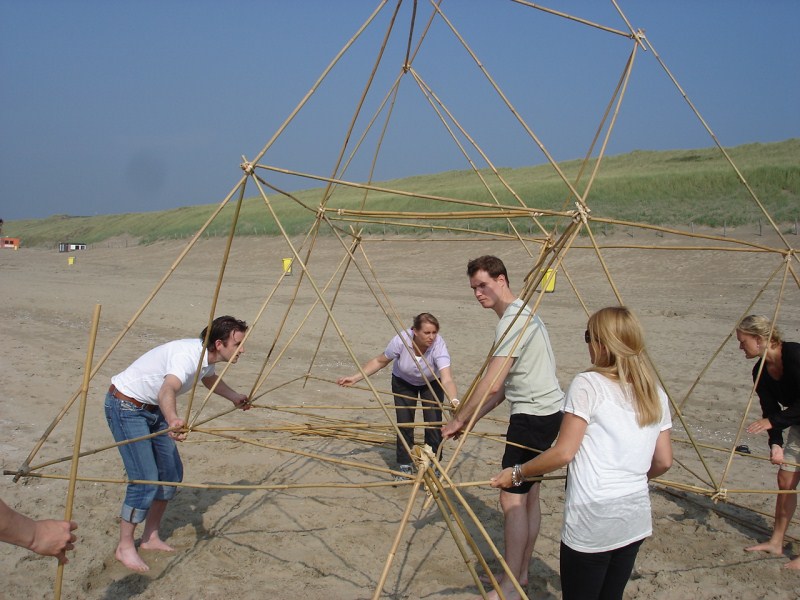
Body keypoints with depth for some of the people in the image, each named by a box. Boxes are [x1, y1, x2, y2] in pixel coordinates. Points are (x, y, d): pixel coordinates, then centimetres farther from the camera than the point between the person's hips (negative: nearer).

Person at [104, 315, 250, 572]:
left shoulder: (207, 357, -3)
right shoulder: (187, 355, -32)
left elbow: (211, 380, 23)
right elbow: (167, 391, -51)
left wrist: (235, 397, 28)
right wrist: (173, 421, -69)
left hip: (152, 408, 9)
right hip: (125, 406, -9)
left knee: (171, 472, 8)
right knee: (145, 480, -12)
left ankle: (150, 537, 24)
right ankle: (125, 547, 7)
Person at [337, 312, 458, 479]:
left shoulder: (438, 345, -38)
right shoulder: (401, 340, -33)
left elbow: (447, 379, -49)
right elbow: (380, 361, -16)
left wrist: (454, 401, -68)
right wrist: (355, 378, -21)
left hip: (432, 383, -1)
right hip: (403, 382, 1)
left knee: (433, 423, -11)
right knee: (404, 422, -5)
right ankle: (405, 466, 12)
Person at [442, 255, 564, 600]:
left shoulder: (513, 320, -18)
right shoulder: (522, 314, 15)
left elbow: (491, 385, -23)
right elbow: (503, 387, 17)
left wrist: (458, 421, -12)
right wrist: (470, 421, 13)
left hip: (533, 416, -11)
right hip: (545, 412, 11)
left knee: (513, 498, -6)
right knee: (528, 495, 16)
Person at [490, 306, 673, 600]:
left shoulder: (587, 385, -11)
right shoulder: (657, 395, 7)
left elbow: (563, 453, -14)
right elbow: (663, 462, 10)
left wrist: (516, 473, -2)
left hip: (591, 523, -6)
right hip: (636, 520, 6)